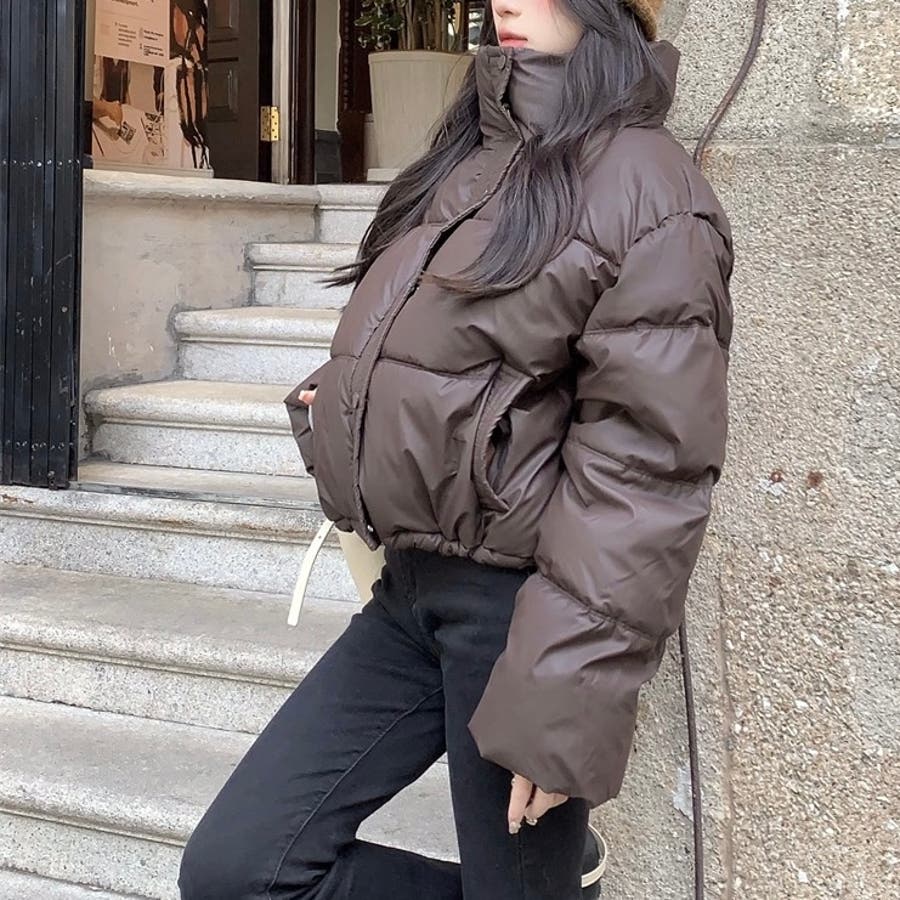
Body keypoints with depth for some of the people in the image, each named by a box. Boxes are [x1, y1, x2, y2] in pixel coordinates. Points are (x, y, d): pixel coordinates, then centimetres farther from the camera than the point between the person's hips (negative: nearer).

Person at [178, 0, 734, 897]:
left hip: (524, 602, -8)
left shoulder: (648, 192, -11)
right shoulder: (477, 160, 15)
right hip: (413, 586, 8)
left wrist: (567, 694, -22)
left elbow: (644, 464, -18)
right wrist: (341, 392, 8)